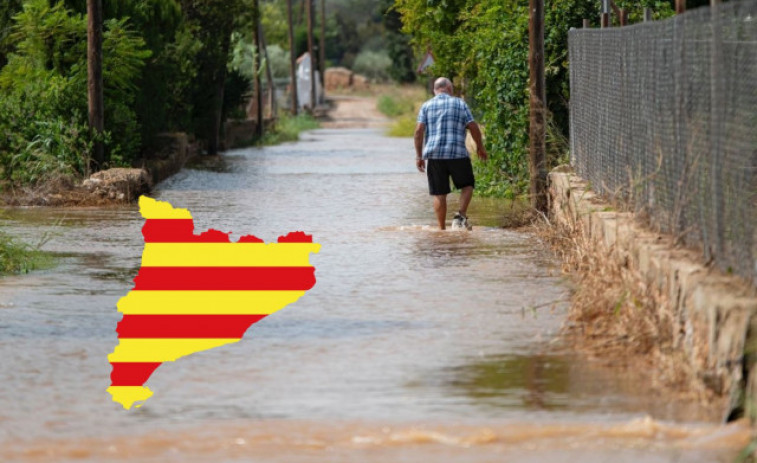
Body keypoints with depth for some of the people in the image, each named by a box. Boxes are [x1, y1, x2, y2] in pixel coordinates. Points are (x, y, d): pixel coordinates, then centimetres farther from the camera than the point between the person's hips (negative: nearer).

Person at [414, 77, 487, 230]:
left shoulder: (426, 106, 8)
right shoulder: (460, 104, 6)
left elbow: (419, 131, -1)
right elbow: (473, 127, 0)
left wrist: (419, 156, 3)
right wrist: (480, 147, 14)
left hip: (434, 156, 1)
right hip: (457, 154, -1)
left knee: (439, 194, 5)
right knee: (467, 185, 16)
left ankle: (442, 228, 5)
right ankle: (461, 215, -3)